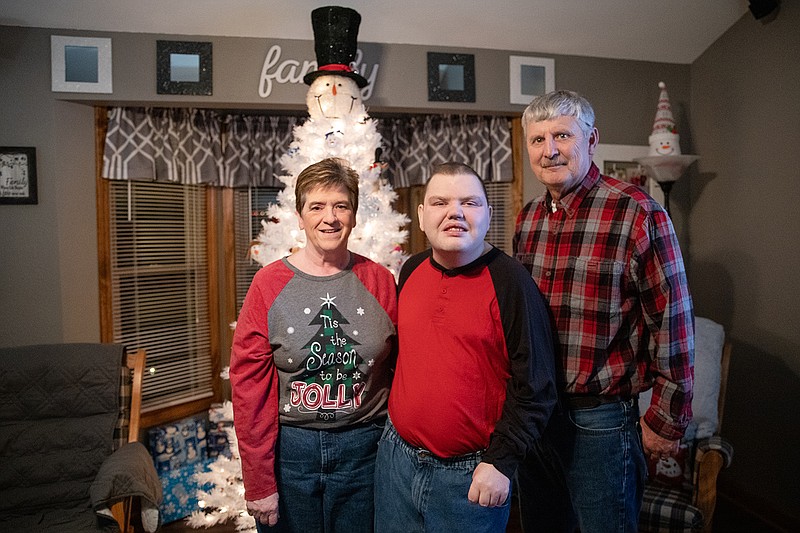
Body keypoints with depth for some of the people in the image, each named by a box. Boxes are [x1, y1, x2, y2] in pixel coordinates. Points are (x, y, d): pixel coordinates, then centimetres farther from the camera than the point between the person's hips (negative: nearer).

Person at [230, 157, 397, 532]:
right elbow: (249, 385, -6)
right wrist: (258, 482, -6)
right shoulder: (269, 285, -6)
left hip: (365, 447, 1)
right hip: (289, 448, -1)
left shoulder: (380, 282, -3)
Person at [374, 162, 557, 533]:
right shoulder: (411, 271, 3)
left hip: (472, 474, -5)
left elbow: (535, 386, -13)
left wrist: (501, 461, -14)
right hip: (396, 457, 5)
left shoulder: (510, 282, -14)